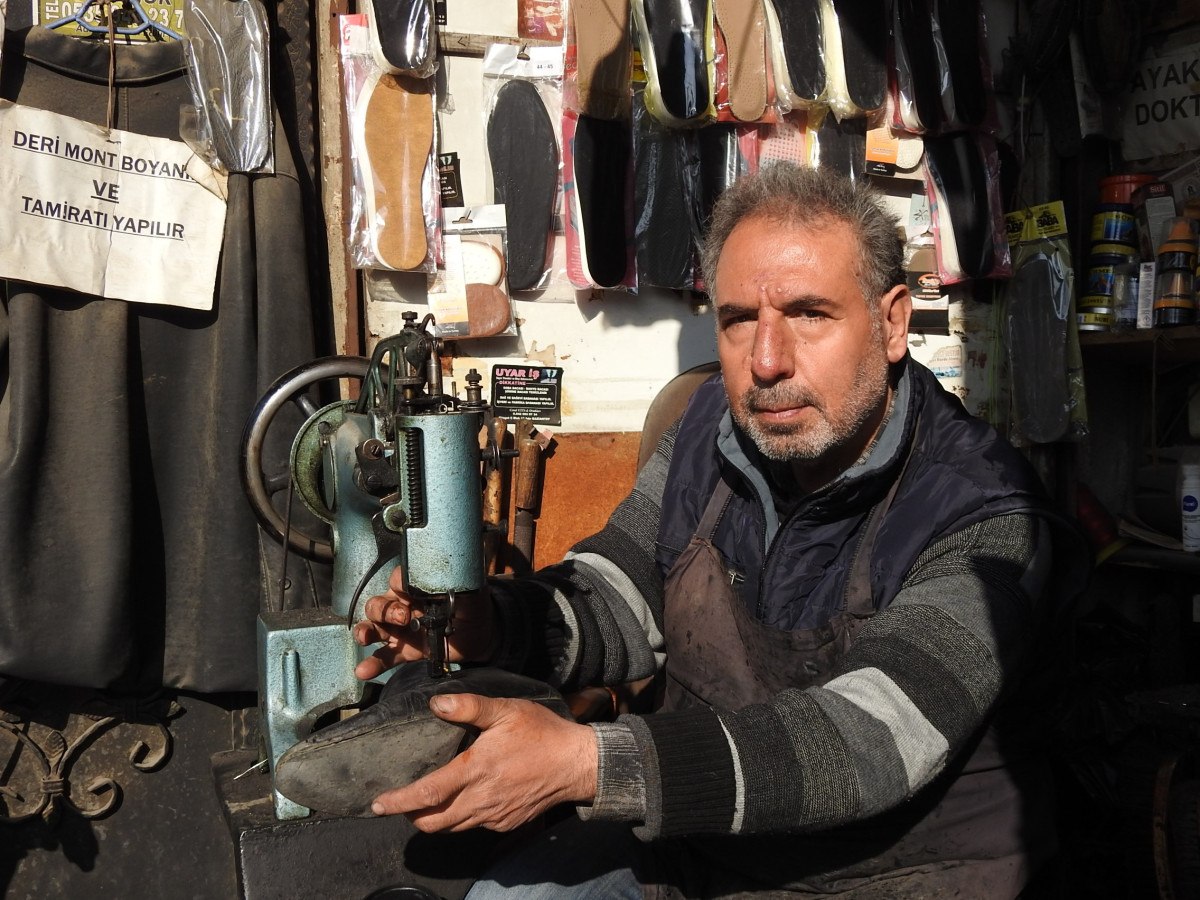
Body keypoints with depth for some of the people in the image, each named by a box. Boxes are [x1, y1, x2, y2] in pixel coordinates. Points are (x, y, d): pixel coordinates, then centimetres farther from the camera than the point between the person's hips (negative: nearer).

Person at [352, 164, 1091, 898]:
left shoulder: (983, 518, -25)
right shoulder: (714, 429, -3)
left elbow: (867, 743, -36)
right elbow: (620, 600, 2)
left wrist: (584, 765, -46)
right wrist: (487, 622, -21)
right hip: (696, 836, 5)